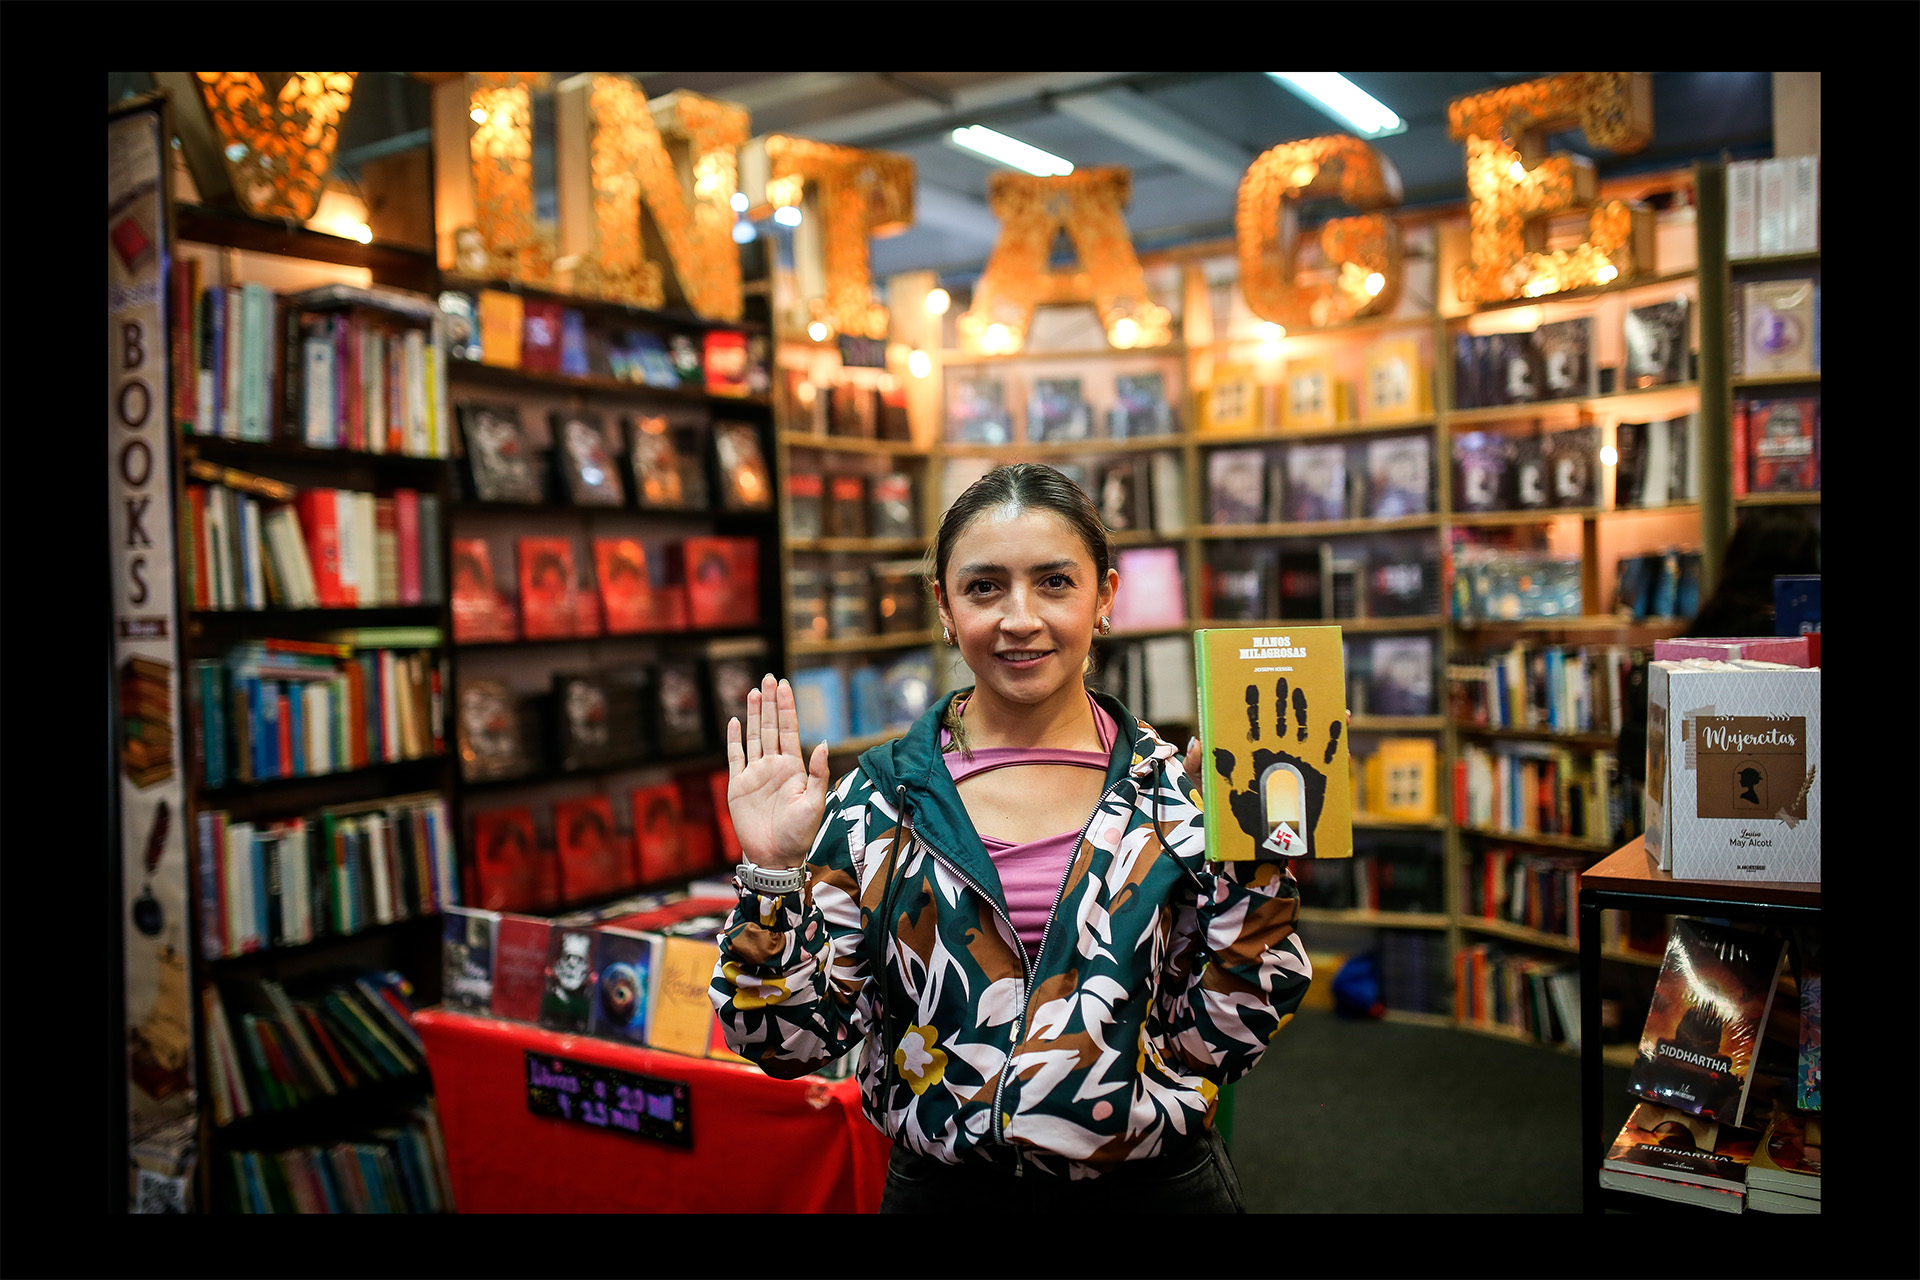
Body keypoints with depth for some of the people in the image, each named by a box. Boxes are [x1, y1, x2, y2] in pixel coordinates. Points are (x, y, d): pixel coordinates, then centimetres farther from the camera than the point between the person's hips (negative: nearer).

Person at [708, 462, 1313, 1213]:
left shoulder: (1179, 789, -7)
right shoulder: (880, 799, -7)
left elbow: (1225, 1036, -8)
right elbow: (790, 1039, -7)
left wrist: (1257, 861, -17)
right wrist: (773, 872, -20)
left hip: (1152, 1183, 0)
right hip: (943, 1187, 1)